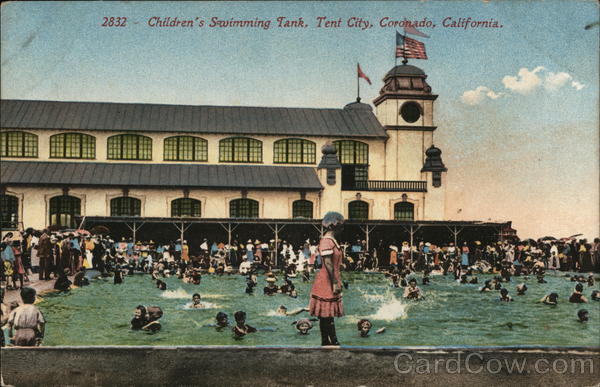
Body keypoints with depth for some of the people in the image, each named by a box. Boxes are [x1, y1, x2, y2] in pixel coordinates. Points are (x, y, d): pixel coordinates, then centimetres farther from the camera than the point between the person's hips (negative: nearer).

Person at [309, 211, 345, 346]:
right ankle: (333, 341, -6)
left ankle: (326, 342, 15)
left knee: (326, 314, 11)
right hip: (327, 281, -10)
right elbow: (328, 263, -21)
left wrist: (337, 282, 22)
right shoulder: (327, 241, -16)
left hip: (331, 281, 10)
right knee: (327, 315, -7)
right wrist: (335, 283, -22)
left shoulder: (332, 241, 16)